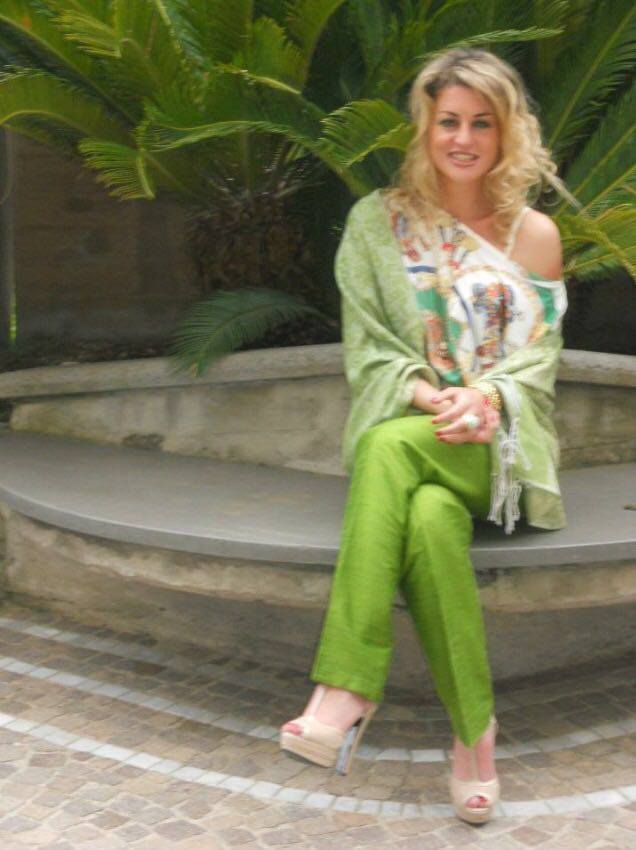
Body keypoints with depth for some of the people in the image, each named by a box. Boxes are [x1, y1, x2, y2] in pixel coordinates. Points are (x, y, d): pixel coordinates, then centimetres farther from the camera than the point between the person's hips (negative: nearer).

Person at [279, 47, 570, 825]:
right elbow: (366, 347, 3)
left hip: (500, 446, -1)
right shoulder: (377, 222, 8)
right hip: (404, 430, 1)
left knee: (389, 448, -35)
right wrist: (427, 396, -16)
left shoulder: (534, 234, 10)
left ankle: (348, 689, -34)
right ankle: (473, 728, -30)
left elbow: (537, 357, 5)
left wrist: (485, 396, -17)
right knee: (429, 518, -36)